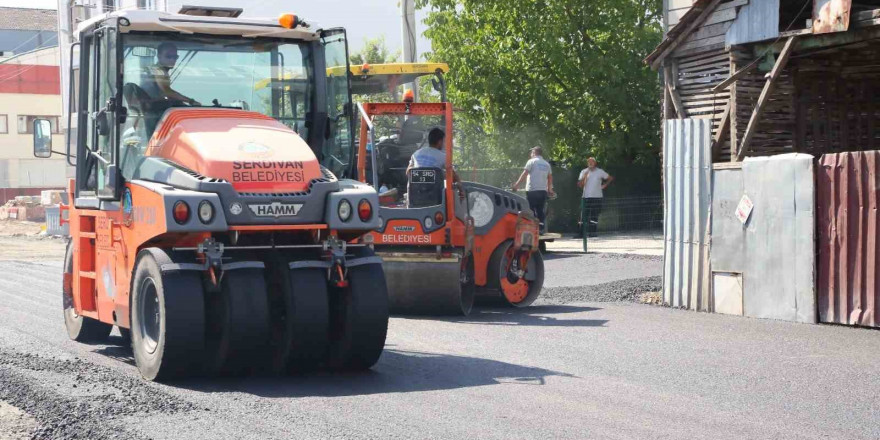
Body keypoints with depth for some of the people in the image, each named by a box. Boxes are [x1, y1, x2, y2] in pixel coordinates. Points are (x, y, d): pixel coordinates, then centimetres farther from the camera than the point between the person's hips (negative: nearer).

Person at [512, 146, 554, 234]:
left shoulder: (532, 162, -2)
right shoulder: (547, 164, 14)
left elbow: (524, 174, -8)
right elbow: (550, 178, 17)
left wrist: (516, 185, -7)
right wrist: (549, 189, 27)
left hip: (532, 190, -5)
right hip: (543, 191, 5)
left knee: (531, 211, -1)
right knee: (541, 211, 9)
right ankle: (541, 229, 5)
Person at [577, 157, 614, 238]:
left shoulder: (600, 172, 3)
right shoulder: (584, 172, 5)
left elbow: (611, 178, 12)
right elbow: (580, 185, -2)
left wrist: (604, 185, 3)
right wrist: (584, 176, -15)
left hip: (597, 197, 0)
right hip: (586, 197, 1)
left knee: (595, 217, -1)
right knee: (584, 217, -5)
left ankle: (593, 233, 5)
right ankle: (581, 233, -5)